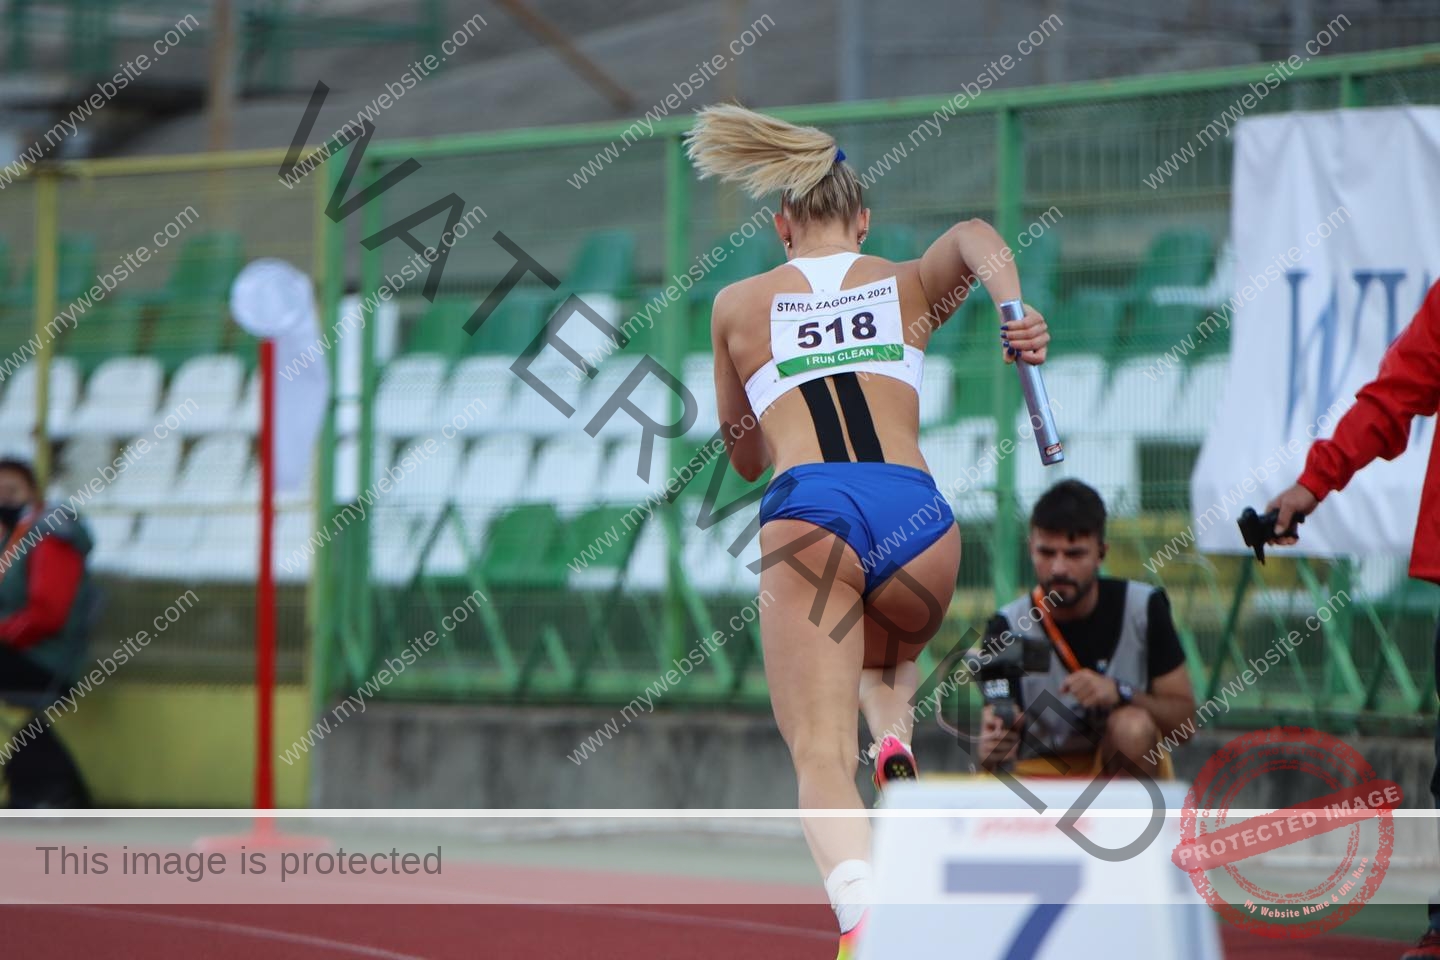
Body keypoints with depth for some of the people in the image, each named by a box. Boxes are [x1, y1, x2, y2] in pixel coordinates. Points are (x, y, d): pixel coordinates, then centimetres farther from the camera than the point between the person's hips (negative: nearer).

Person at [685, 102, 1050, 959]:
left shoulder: (737, 307, 23)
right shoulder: (911, 287, 22)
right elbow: (978, 239, -1)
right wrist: (1016, 307, -17)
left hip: (809, 512, -2)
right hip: (917, 514, 2)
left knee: (822, 757, -9)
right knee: (887, 657, 37)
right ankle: (897, 741, 3)